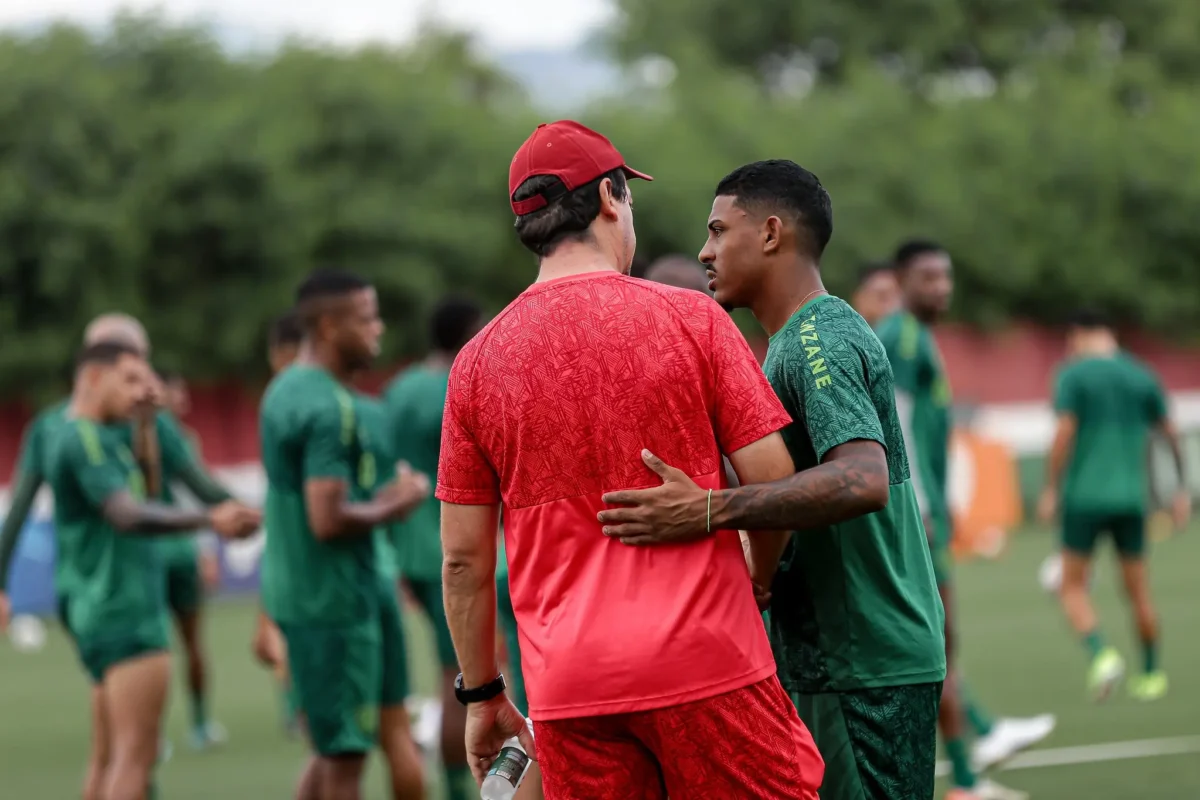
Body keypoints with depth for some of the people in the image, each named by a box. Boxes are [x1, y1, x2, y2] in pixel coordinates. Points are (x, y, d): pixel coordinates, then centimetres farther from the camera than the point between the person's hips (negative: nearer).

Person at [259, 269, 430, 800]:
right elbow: (329, 520, -26)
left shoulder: (285, 390, 11)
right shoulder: (329, 407, -20)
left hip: (296, 592, 10)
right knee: (345, 756, -1)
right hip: (333, 602, -10)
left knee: (334, 747, 18)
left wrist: (380, 495, 12)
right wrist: (391, 507, -10)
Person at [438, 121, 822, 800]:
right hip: (707, 659, -3)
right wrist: (757, 580, 17)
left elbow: (464, 558, 7)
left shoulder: (478, 362, 6)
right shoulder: (691, 318, -2)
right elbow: (772, 480, -3)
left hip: (567, 691, 3)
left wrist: (482, 697, 16)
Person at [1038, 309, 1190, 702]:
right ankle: (1152, 674, 18)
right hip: (1131, 496, 4)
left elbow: (1064, 433, -12)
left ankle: (1101, 654, -19)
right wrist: (1181, 488, 19)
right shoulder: (1141, 375, 9)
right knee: (1138, 589, 13)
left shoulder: (1072, 374, -3)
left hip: (1085, 495, -4)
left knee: (1072, 586, 3)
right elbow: (1170, 434, 11)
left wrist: (1051, 489, -6)